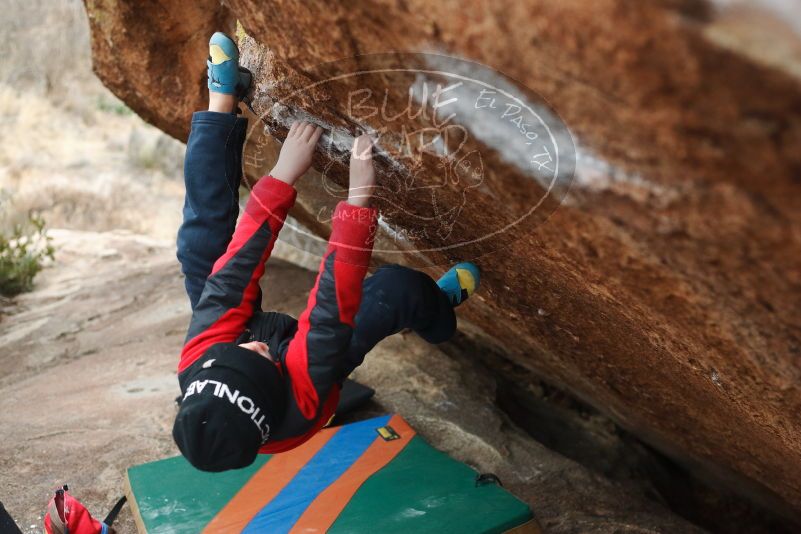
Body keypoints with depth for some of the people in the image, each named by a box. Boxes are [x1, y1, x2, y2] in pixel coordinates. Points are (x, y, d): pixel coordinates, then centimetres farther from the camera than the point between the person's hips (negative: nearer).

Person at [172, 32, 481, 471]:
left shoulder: (197, 369, -41)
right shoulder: (302, 396, -48)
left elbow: (234, 275, -39)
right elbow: (333, 311, -48)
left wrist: (282, 174, -39)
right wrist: (359, 196, -52)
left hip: (237, 350, 3)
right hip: (297, 361, -3)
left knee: (204, 243, -13)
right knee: (398, 285, -22)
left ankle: (221, 98, 1)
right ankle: (440, 315, 17)